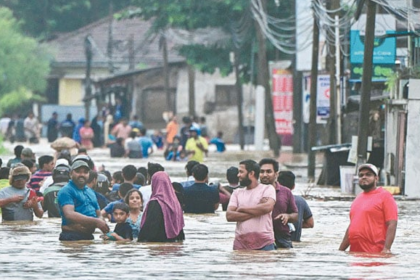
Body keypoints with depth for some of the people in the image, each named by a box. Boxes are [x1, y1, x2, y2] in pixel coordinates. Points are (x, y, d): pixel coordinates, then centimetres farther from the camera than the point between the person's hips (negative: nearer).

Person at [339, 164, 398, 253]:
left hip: (375, 253, -7)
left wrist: (386, 249, -21)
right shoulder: (358, 199, 21)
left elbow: (392, 225, -11)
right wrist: (340, 250, 22)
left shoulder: (385, 196, -2)